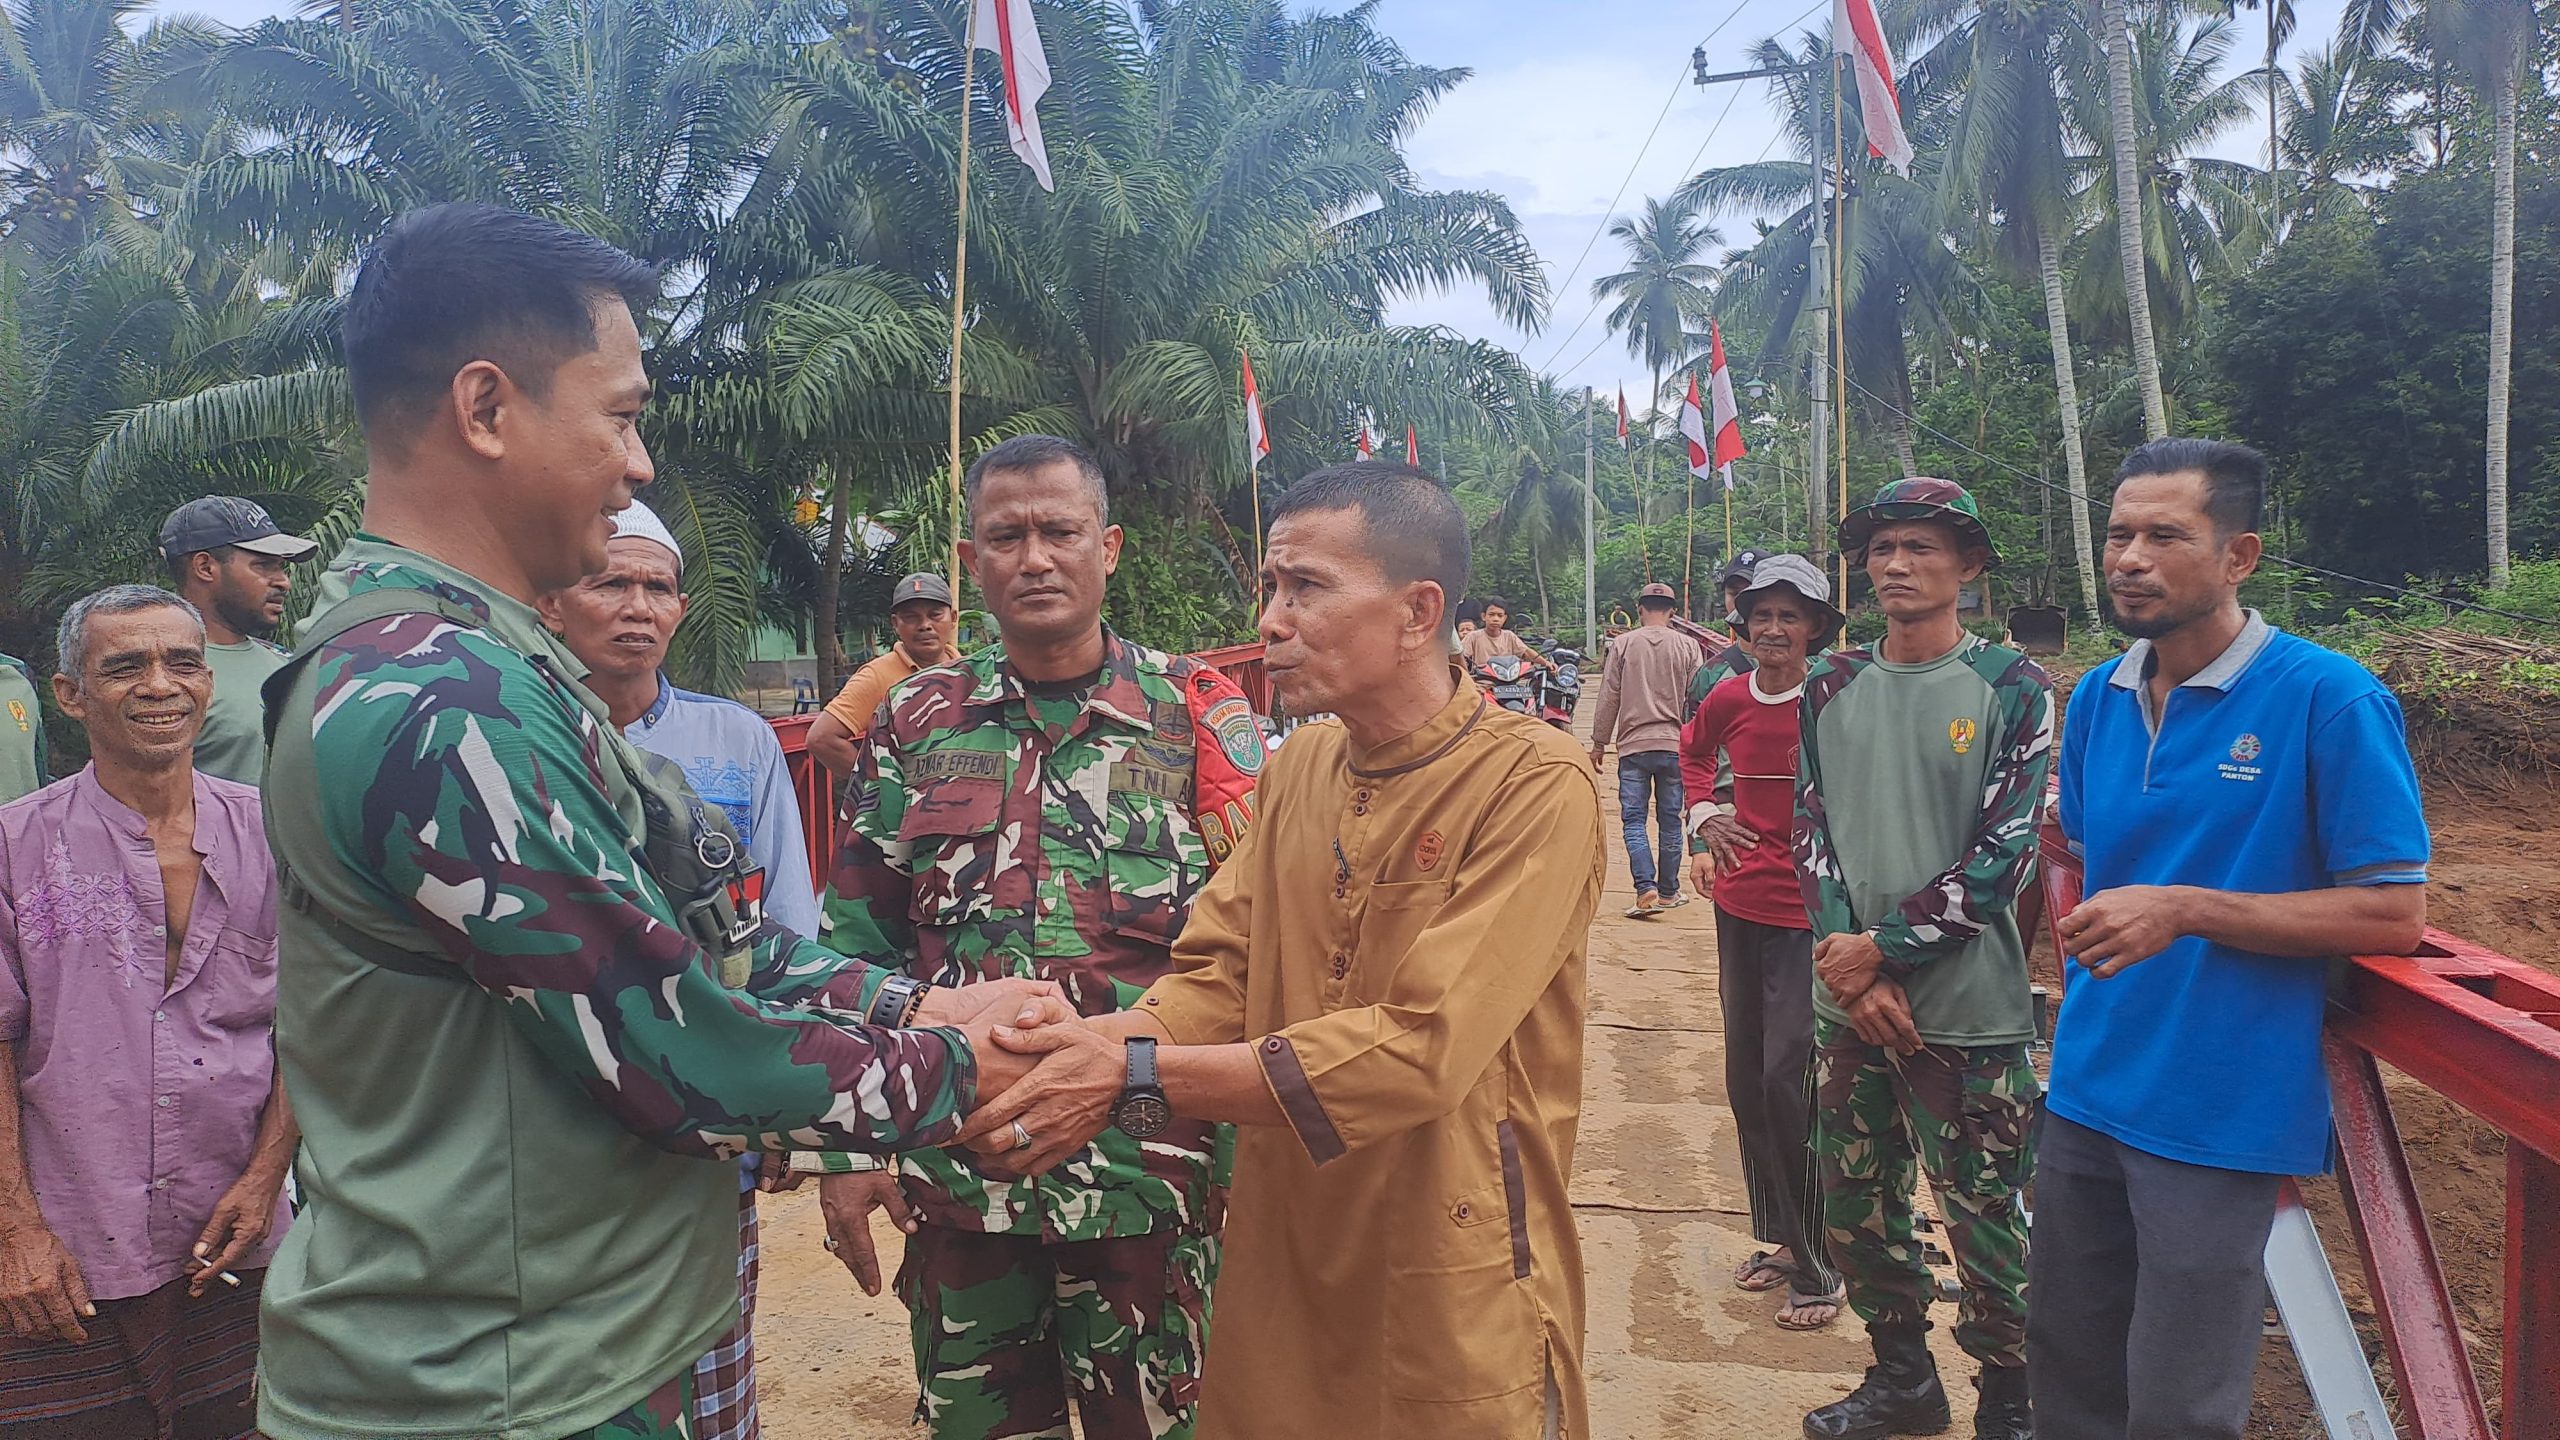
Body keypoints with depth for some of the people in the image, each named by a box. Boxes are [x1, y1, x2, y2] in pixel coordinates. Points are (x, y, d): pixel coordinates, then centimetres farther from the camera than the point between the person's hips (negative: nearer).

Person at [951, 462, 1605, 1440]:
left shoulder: (1536, 783, -18)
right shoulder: (1298, 767, 5)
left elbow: (1420, 1049, -26)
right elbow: (1218, 974, 0)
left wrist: (1137, 1077, -26)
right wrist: (1092, 1045, -20)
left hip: (1452, 1291, -5)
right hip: (1283, 1265, 6)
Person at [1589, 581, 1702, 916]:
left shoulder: (1623, 644, -1)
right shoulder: (1687, 646, 1)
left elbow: (1609, 696, 1)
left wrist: (1599, 743, 9)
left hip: (1633, 745, -1)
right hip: (1675, 745, 1)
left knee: (1633, 819, 2)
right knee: (1670, 820, 10)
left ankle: (1646, 889, -13)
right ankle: (1668, 892, 17)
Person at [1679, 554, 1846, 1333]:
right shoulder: (1729, 698, 3)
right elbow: (1693, 749, 24)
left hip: (1809, 915, -6)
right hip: (1740, 904, 6)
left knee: (1791, 1083, -10)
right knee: (1746, 1081, 14)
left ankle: (1817, 1269, 4)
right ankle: (1778, 1235, 30)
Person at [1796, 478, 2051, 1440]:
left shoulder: (2010, 688, -5)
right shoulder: (1832, 687, 7)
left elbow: (2002, 855, -11)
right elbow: (1812, 829, 3)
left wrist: (1884, 947, -14)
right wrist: (1856, 971, -8)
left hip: (1968, 1010, -4)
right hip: (1848, 1004, 5)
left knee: (1985, 1219, 4)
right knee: (1854, 1205, 14)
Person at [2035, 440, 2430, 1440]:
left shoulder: (2330, 700, -14)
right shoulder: (2098, 698, 6)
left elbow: (2393, 916, -14)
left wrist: (2183, 912, -22)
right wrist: (2090, 938, 7)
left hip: (2220, 1117, -6)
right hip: (2086, 1092, 6)